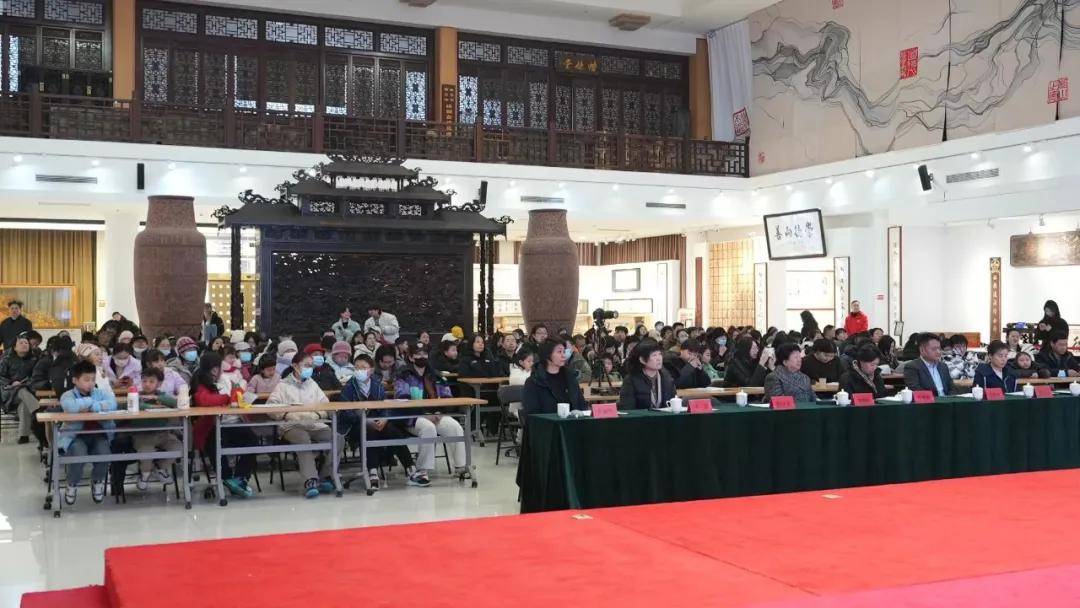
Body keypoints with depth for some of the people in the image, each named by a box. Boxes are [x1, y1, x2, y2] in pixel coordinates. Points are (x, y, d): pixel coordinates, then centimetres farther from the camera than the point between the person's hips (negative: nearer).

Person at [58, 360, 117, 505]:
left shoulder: (101, 393, 8)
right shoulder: (68, 395, -1)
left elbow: (112, 404, -13)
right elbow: (71, 407, -26)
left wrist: (90, 407, -19)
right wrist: (91, 400, -12)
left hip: (98, 434, 2)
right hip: (75, 435, -2)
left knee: (104, 452, -27)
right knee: (79, 453, -32)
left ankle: (98, 481, 8)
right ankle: (72, 485, 1)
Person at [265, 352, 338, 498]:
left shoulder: (313, 384, 25)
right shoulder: (283, 385, 13)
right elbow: (270, 408, -1)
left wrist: (317, 415, -6)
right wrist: (287, 415, -17)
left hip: (314, 424, 4)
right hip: (291, 426, -4)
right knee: (303, 439, -38)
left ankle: (323, 475, -11)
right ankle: (310, 481, -41)